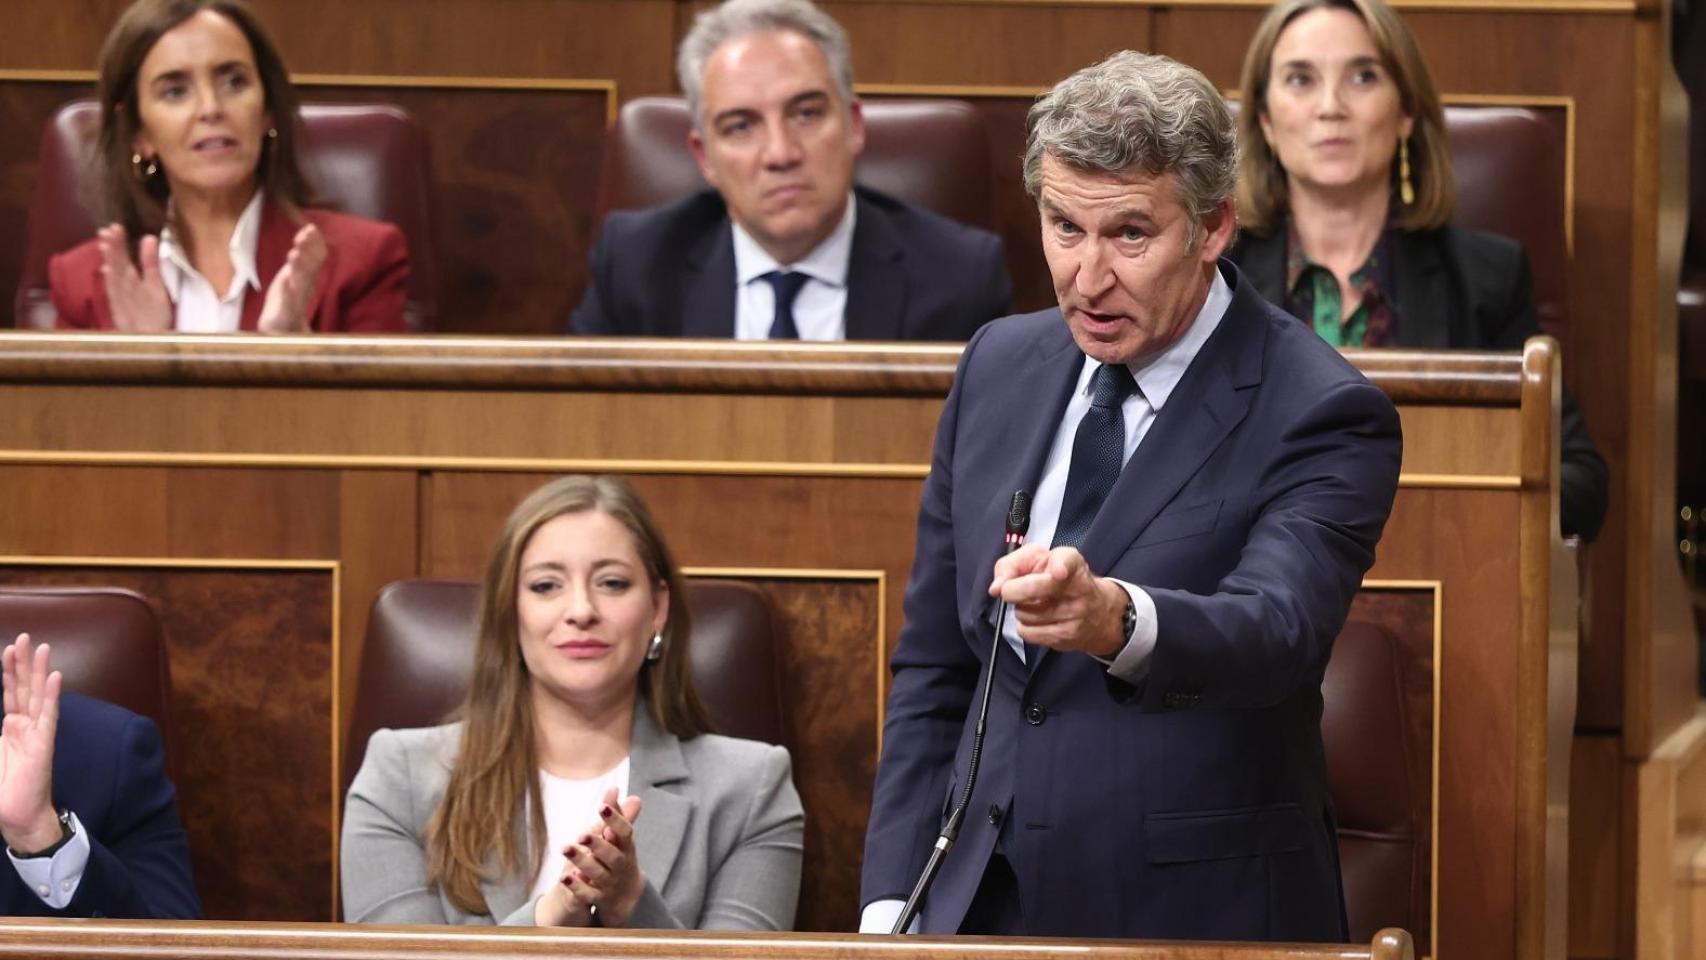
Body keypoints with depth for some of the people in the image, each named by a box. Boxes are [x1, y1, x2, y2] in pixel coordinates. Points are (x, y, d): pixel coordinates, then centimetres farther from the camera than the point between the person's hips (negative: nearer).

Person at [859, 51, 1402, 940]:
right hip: (987, 907, 5)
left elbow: (1275, 632, -30)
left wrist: (1114, 618, -50)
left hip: (1198, 920, -4)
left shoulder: (1320, 416, -13)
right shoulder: (999, 365, 4)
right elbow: (933, 664, 9)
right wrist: (893, 903, 0)